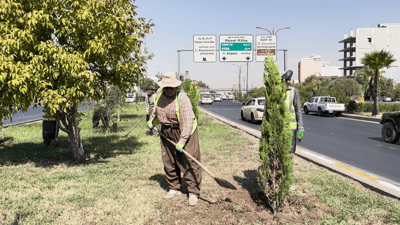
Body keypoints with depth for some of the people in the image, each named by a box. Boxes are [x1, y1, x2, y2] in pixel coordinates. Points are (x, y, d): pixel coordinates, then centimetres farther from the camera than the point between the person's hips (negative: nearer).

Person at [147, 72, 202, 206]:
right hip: (167, 132, 7)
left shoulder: (182, 99, -21)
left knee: (189, 163, -6)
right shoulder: (159, 95, 2)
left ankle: (193, 193, 4)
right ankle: (174, 189, 28)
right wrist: (152, 122, 27)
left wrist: (182, 141, -29)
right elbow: (156, 110, 25)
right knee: (169, 162, 12)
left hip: (184, 132, -6)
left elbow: (187, 122, -26)